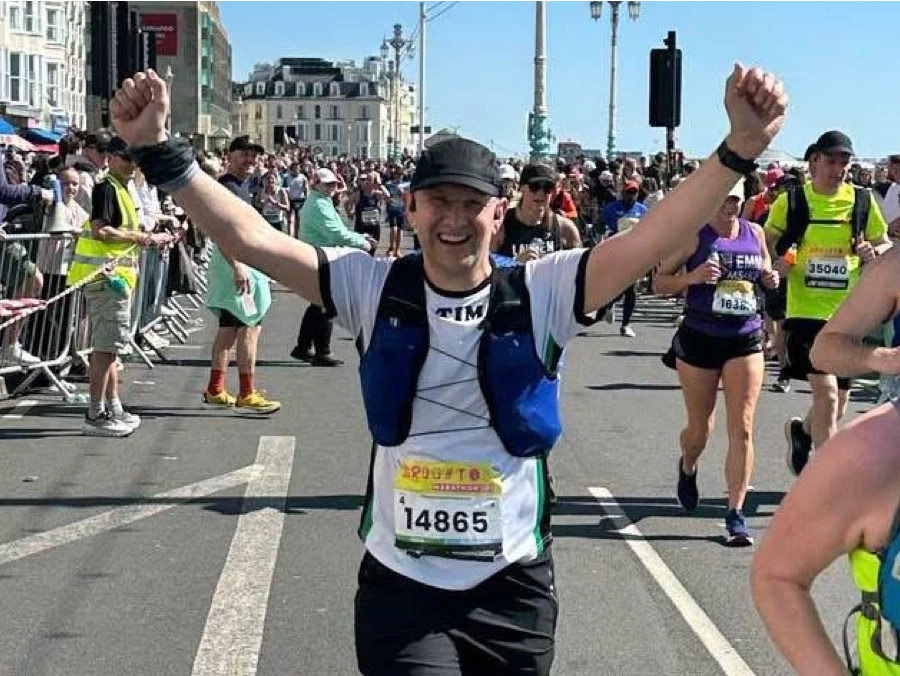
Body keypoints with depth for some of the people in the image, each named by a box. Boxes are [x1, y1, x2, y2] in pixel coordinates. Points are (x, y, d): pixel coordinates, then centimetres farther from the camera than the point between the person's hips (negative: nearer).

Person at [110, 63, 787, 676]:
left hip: (512, 584, 1)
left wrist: (740, 148, -28)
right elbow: (253, 239, -9)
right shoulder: (375, 288, -3)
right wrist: (162, 152, -18)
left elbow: (651, 240, -16)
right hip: (400, 582, 0)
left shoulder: (541, 294, -6)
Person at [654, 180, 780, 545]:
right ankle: (687, 468, 46)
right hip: (700, 339, -2)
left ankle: (736, 513, -2)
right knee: (700, 429, 11)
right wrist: (693, 276, -21)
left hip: (745, 340, 2)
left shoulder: (755, 233, 6)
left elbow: (765, 271, 22)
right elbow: (658, 283, -4)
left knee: (742, 429, -6)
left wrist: (771, 279, -1)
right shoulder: (694, 234, -5)